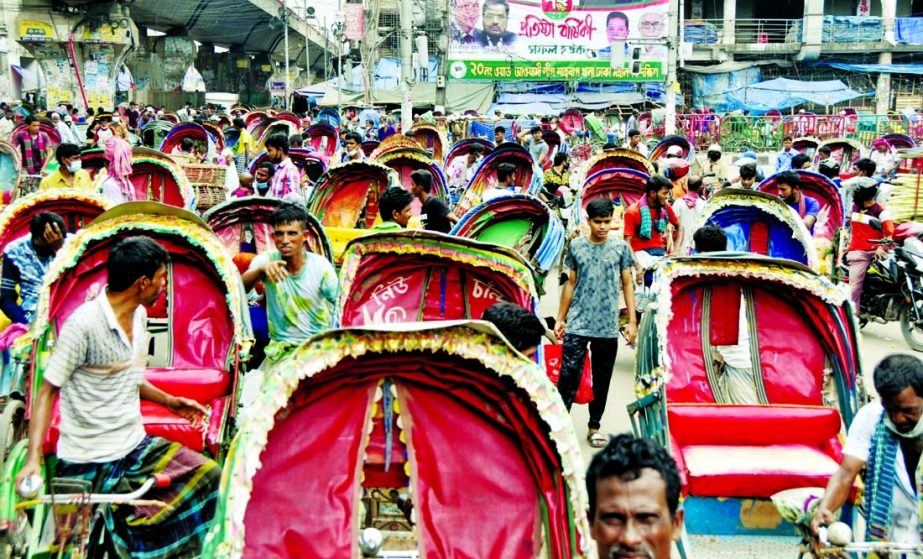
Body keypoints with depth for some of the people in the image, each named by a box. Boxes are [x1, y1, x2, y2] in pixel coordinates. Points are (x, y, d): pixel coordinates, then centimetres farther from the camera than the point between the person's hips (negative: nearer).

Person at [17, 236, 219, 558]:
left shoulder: (139, 315, 7)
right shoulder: (84, 324, -17)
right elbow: (47, 392, -14)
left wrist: (171, 402, 14)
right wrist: (33, 459, -22)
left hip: (136, 446, 7)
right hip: (88, 464, -7)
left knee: (207, 476, -6)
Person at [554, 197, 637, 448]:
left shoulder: (621, 247, 1)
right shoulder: (576, 246, 3)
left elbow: (627, 285, 5)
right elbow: (571, 283, 9)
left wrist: (632, 321, -1)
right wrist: (560, 318, 8)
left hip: (608, 327, 1)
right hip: (577, 325, -1)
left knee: (602, 380, 10)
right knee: (568, 376, -6)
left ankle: (594, 426, 22)